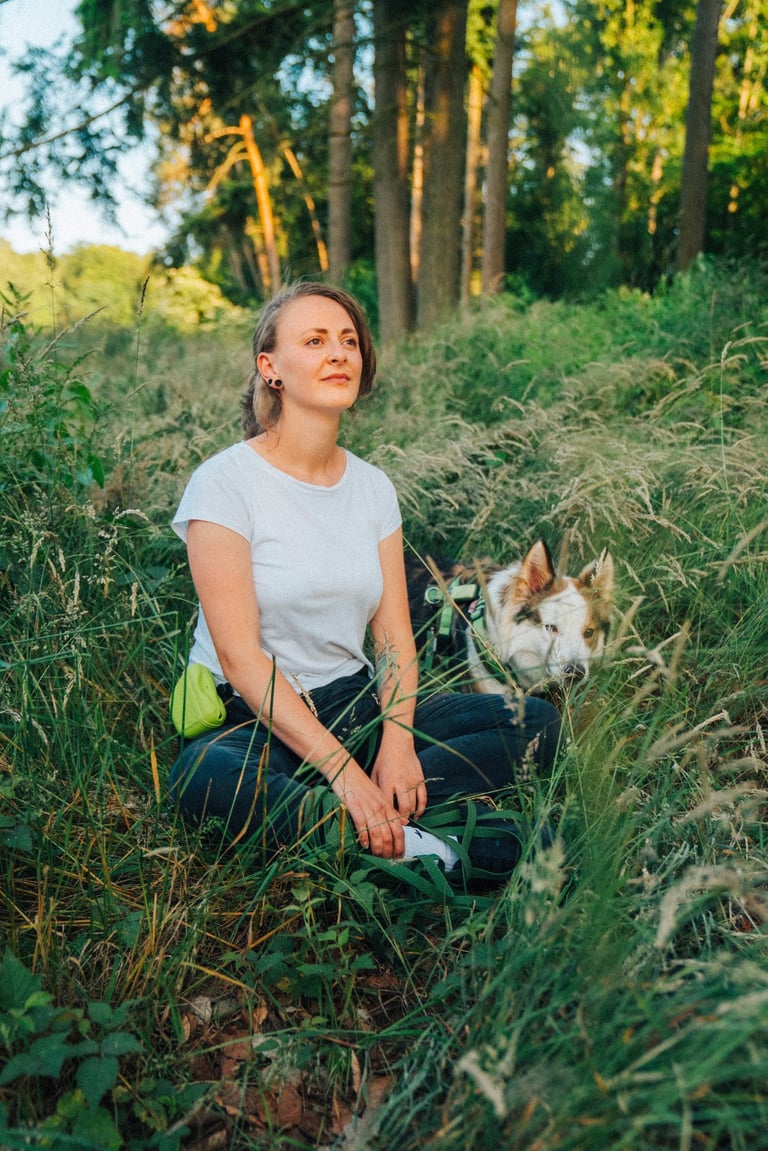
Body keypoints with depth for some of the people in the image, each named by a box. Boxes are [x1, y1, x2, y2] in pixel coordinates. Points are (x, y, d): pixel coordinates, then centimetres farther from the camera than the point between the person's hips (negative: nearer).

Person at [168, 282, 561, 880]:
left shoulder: (373, 486, 6)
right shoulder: (224, 483, -11)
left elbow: (394, 635, 2)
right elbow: (240, 656, -17)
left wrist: (397, 741, -17)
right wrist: (342, 770, -24)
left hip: (355, 703, 6)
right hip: (252, 718, -5)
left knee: (536, 721, -9)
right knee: (207, 779, -40)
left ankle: (386, 820, -23)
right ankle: (408, 840, -28)